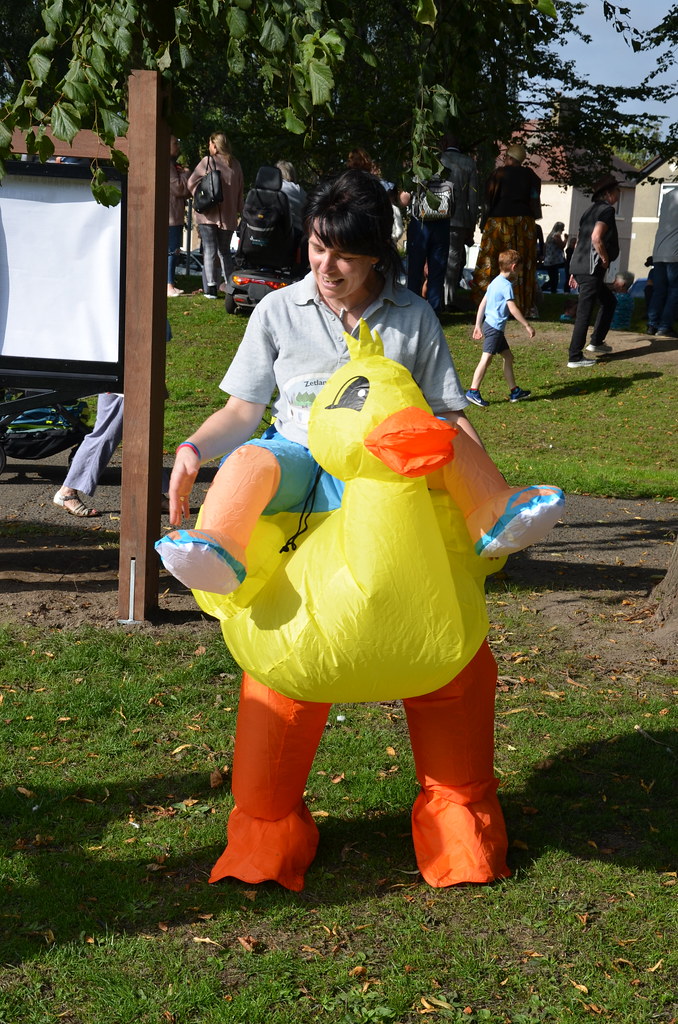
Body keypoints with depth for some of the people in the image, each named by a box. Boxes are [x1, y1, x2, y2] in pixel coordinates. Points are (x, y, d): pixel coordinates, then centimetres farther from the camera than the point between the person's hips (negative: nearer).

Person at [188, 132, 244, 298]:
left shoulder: (207, 161, -7)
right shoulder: (235, 165, 5)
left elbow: (192, 183, -7)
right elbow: (240, 189, 10)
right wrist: (237, 209, 17)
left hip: (208, 214, -4)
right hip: (228, 216, 4)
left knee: (210, 250, -2)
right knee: (225, 250, 14)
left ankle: (211, 287, -9)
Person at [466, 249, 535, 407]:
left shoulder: (495, 282, 15)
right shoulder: (506, 285, -13)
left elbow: (482, 304, 17)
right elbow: (512, 308, -18)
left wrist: (478, 326, 20)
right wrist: (527, 326, -14)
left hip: (490, 325, 10)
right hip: (494, 327, -10)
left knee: (508, 357, 14)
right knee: (486, 358, -11)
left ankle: (515, 391, 19)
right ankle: (473, 392, -11)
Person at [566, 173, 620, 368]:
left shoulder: (591, 210, 20)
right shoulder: (607, 210, -8)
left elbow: (580, 241, 22)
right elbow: (596, 238, -22)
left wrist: (576, 271, 24)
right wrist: (605, 260, -10)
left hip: (580, 267, 10)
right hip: (591, 269, -10)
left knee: (608, 301, 22)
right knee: (584, 313, -7)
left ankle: (596, 342, 23)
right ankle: (575, 358, -5)